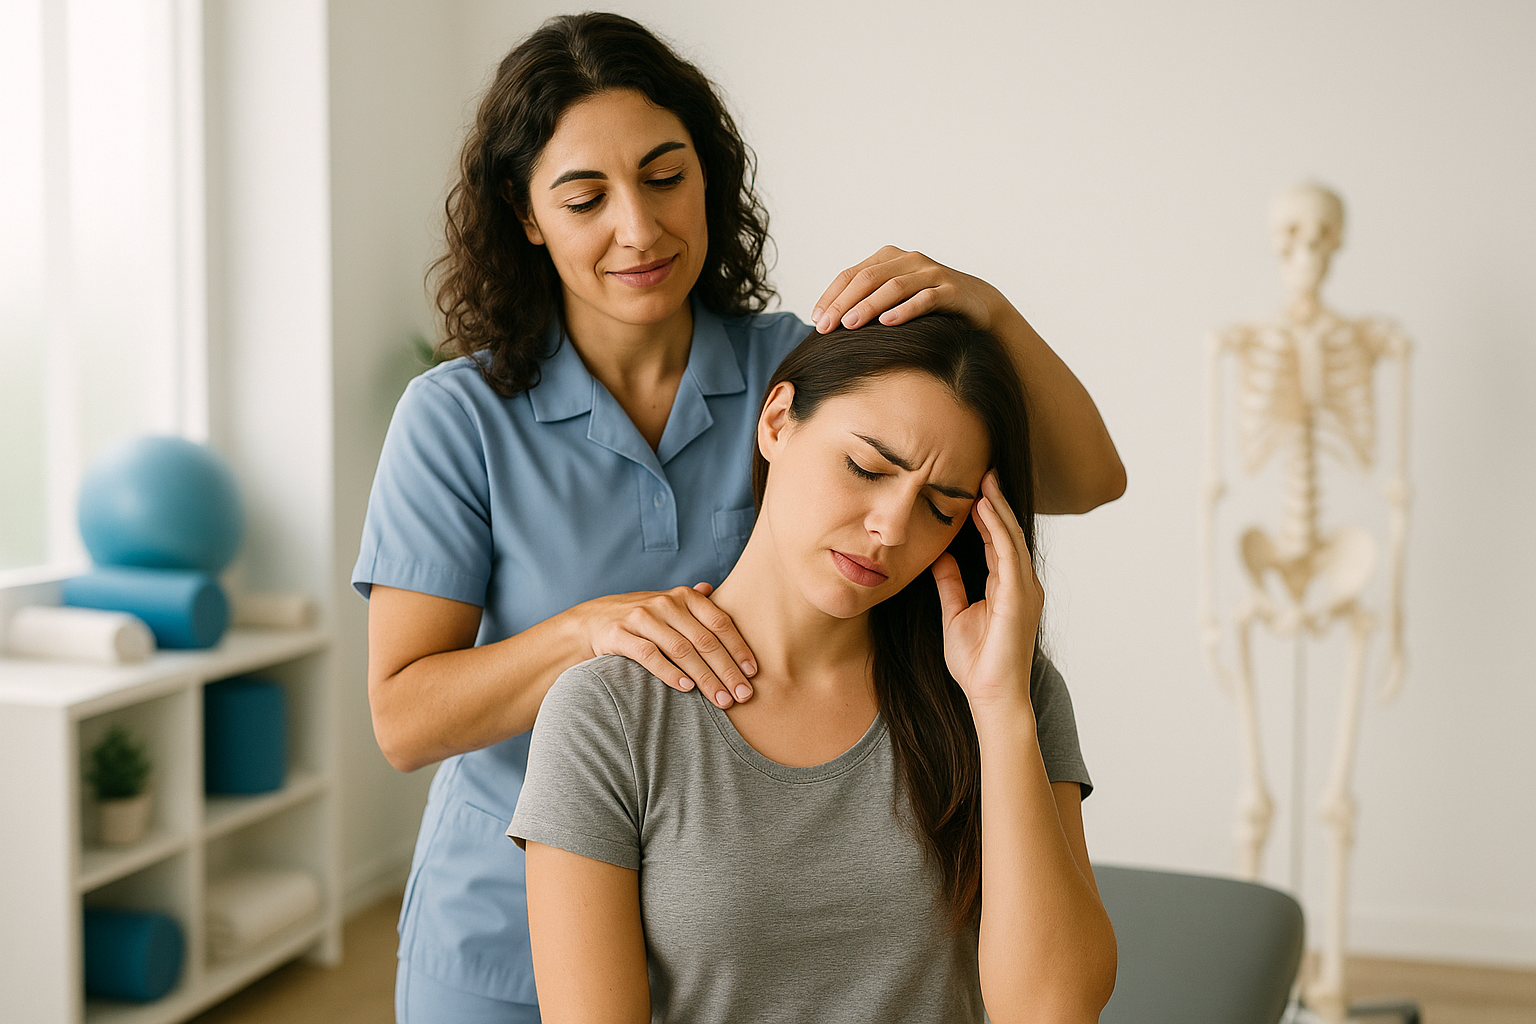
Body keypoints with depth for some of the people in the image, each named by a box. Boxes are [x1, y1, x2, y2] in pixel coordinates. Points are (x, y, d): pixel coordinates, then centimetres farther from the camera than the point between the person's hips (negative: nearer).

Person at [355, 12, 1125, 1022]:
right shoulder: (459, 417, -11)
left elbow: (1085, 479, -10)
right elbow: (403, 719, -14)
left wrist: (989, 311, -27)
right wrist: (591, 628, -30)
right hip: (511, 940, -2)